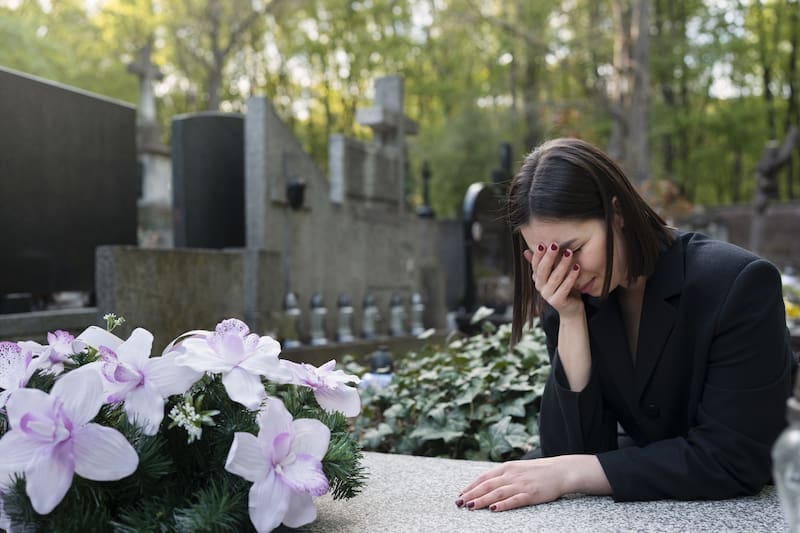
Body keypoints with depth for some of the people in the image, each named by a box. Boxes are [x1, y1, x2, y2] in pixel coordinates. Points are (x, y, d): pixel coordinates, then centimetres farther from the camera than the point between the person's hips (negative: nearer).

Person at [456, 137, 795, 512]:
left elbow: (736, 460, -22)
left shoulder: (739, 284, -18)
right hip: (650, 511, 4)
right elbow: (570, 452, -11)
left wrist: (570, 474, -25)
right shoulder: (573, 303, -6)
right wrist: (570, 320, -20)